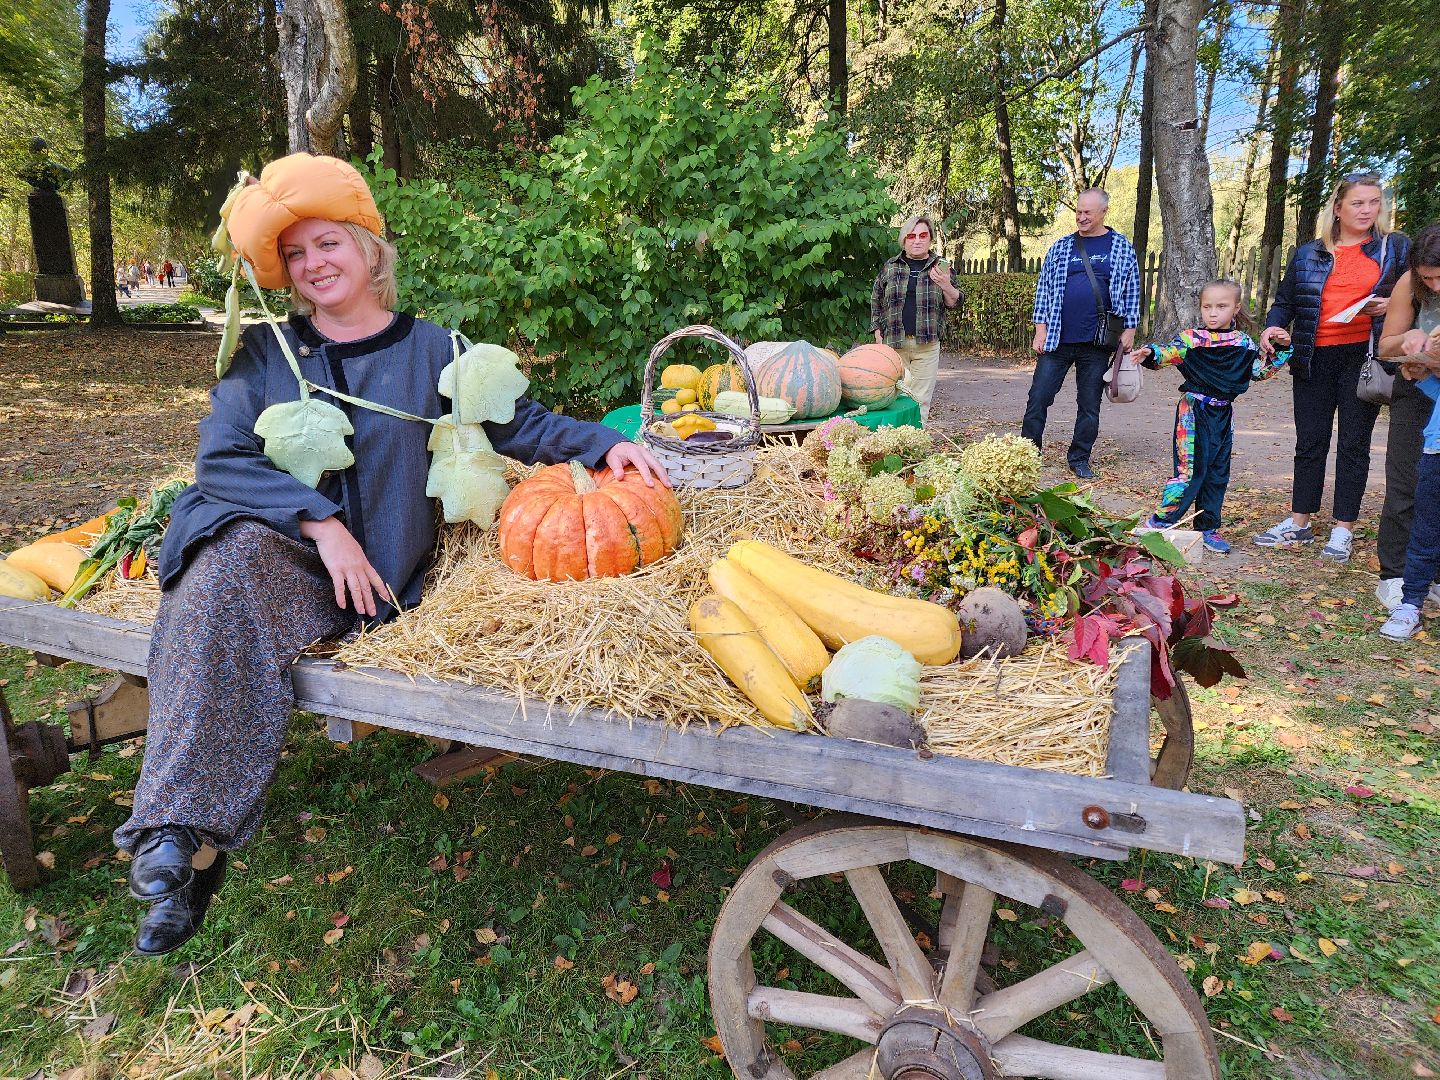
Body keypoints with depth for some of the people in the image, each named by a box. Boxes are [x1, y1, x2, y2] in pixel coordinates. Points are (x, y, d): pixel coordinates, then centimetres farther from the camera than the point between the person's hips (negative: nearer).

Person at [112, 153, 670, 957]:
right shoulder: (265, 352, 12)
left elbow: (516, 421, 9)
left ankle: (180, 840, -25)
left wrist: (606, 443, -8)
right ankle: (184, 838, -36)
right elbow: (221, 458, 0)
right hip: (267, 538, 2)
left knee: (233, 578, -31)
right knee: (232, 560, -34)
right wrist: (321, 522, -14)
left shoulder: (429, 349, 11)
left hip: (371, 568, -2)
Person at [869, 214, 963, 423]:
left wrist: (946, 286, -14)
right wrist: (878, 334, 7)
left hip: (927, 345, 0)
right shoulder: (890, 267, 8)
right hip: (893, 343, 0)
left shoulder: (942, 267, 6)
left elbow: (954, 303, 7)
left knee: (921, 398, 2)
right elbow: (876, 300, 13)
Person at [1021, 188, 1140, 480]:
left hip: (1097, 343, 0)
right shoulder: (1060, 247, 7)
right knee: (1038, 398, -1)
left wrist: (1129, 330, 2)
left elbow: (1131, 292, 8)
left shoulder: (1122, 248, 6)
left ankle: (1080, 458, 18)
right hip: (1057, 339, 1)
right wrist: (1041, 330, 0)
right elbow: (1044, 288, 8)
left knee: (1089, 405, 6)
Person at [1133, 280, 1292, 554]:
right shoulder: (1191, 338, -4)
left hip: (1223, 415, 5)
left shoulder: (1244, 344, 9)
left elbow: (1260, 370, 17)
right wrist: (1150, 353, -36)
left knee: (1218, 472, 9)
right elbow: (1169, 353, -15)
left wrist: (1279, 352, 5)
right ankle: (1160, 521, -3)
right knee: (1190, 468, -12)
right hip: (1193, 411, -5)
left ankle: (1208, 528, 19)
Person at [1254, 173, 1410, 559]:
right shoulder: (1307, 254, 11)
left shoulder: (1397, 247, 8)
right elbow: (1284, 301, 13)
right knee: (1310, 443, 6)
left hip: (1364, 357, -2)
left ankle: (1343, 530, 7)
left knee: (1353, 444, 1)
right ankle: (1299, 523, 15)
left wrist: (1390, 307, -11)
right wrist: (1273, 326, -7)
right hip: (1314, 358, 2)